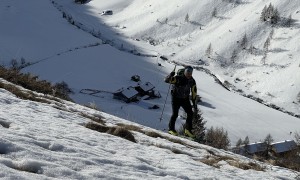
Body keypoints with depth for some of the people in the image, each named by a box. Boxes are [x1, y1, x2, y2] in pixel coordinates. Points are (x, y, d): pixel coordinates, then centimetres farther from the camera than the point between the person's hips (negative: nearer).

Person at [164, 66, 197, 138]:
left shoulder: (192, 81, -6)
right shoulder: (178, 78, -21)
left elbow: (194, 92, 6)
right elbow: (166, 80, -25)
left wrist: (194, 102, 7)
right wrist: (170, 75, -45)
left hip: (185, 99, 5)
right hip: (176, 98, -5)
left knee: (190, 113, -2)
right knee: (175, 114, -11)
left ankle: (188, 130, 10)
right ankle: (171, 129, 8)